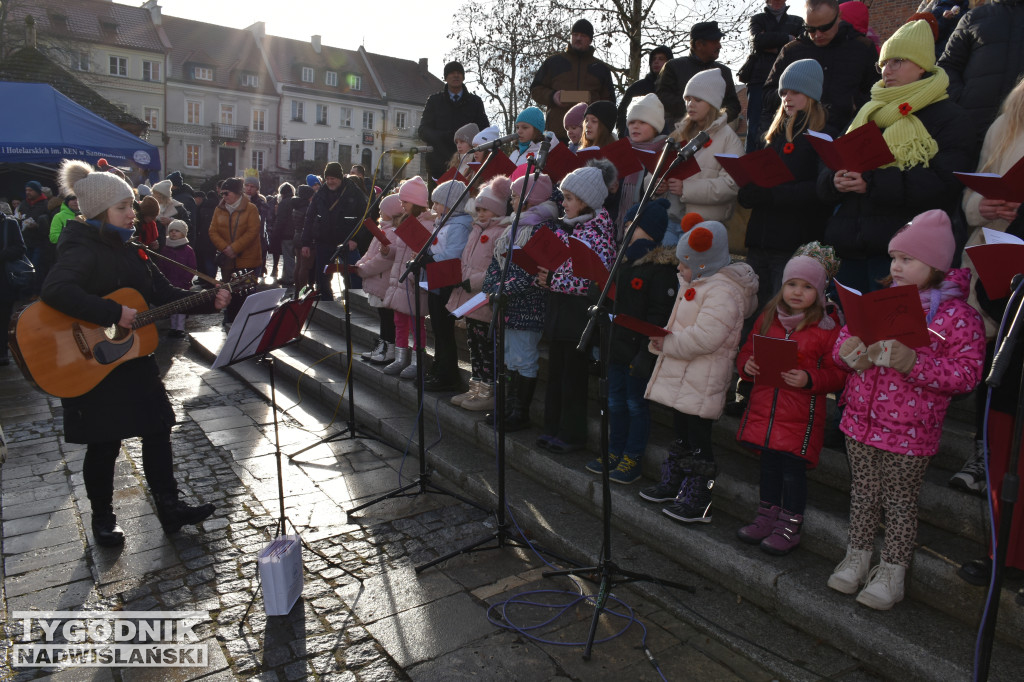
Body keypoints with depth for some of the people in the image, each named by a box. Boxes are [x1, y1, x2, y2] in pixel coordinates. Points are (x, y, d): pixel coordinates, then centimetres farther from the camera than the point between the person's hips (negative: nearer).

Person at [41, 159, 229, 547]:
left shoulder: (129, 250, 9)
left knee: (158, 430, 11)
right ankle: (103, 520, 26)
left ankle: (170, 509, 23)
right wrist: (114, 314, -34)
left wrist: (209, 300, -3)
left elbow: (164, 294, 10)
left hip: (135, 359, 8)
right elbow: (55, 290, -35)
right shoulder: (82, 250, -17)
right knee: (105, 444, 5)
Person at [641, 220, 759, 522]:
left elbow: (704, 337, -29)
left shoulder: (722, 292, -20)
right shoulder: (697, 284, 13)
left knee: (697, 441, -2)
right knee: (682, 433, 22)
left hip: (701, 384, -10)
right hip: (683, 379, 10)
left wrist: (668, 343, -19)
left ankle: (697, 502, 8)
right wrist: (663, 338, 7)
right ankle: (672, 484, 36)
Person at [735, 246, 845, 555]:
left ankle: (790, 526, 21)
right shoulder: (768, 317, 7)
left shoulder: (827, 327, -7)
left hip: (801, 413, -5)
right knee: (768, 463, 17)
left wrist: (809, 379, -23)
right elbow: (747, 350, 17)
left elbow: (837, 373, -7)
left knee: (793, 469, 3)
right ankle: (767, 516, 34)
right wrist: (747, 364, -5)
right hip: (764, 406, 5)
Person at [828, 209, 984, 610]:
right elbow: (846, 335, 13)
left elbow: (968, 373, -15)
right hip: (861, 421, 5)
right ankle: (857, 557, 34)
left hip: (909, 432, -4)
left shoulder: (958, 315, -10)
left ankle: (892, 572, 27)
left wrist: (915, 364, -28)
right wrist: (848, 352, -10)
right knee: (863, 494, 17)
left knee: (899, 503, 10)